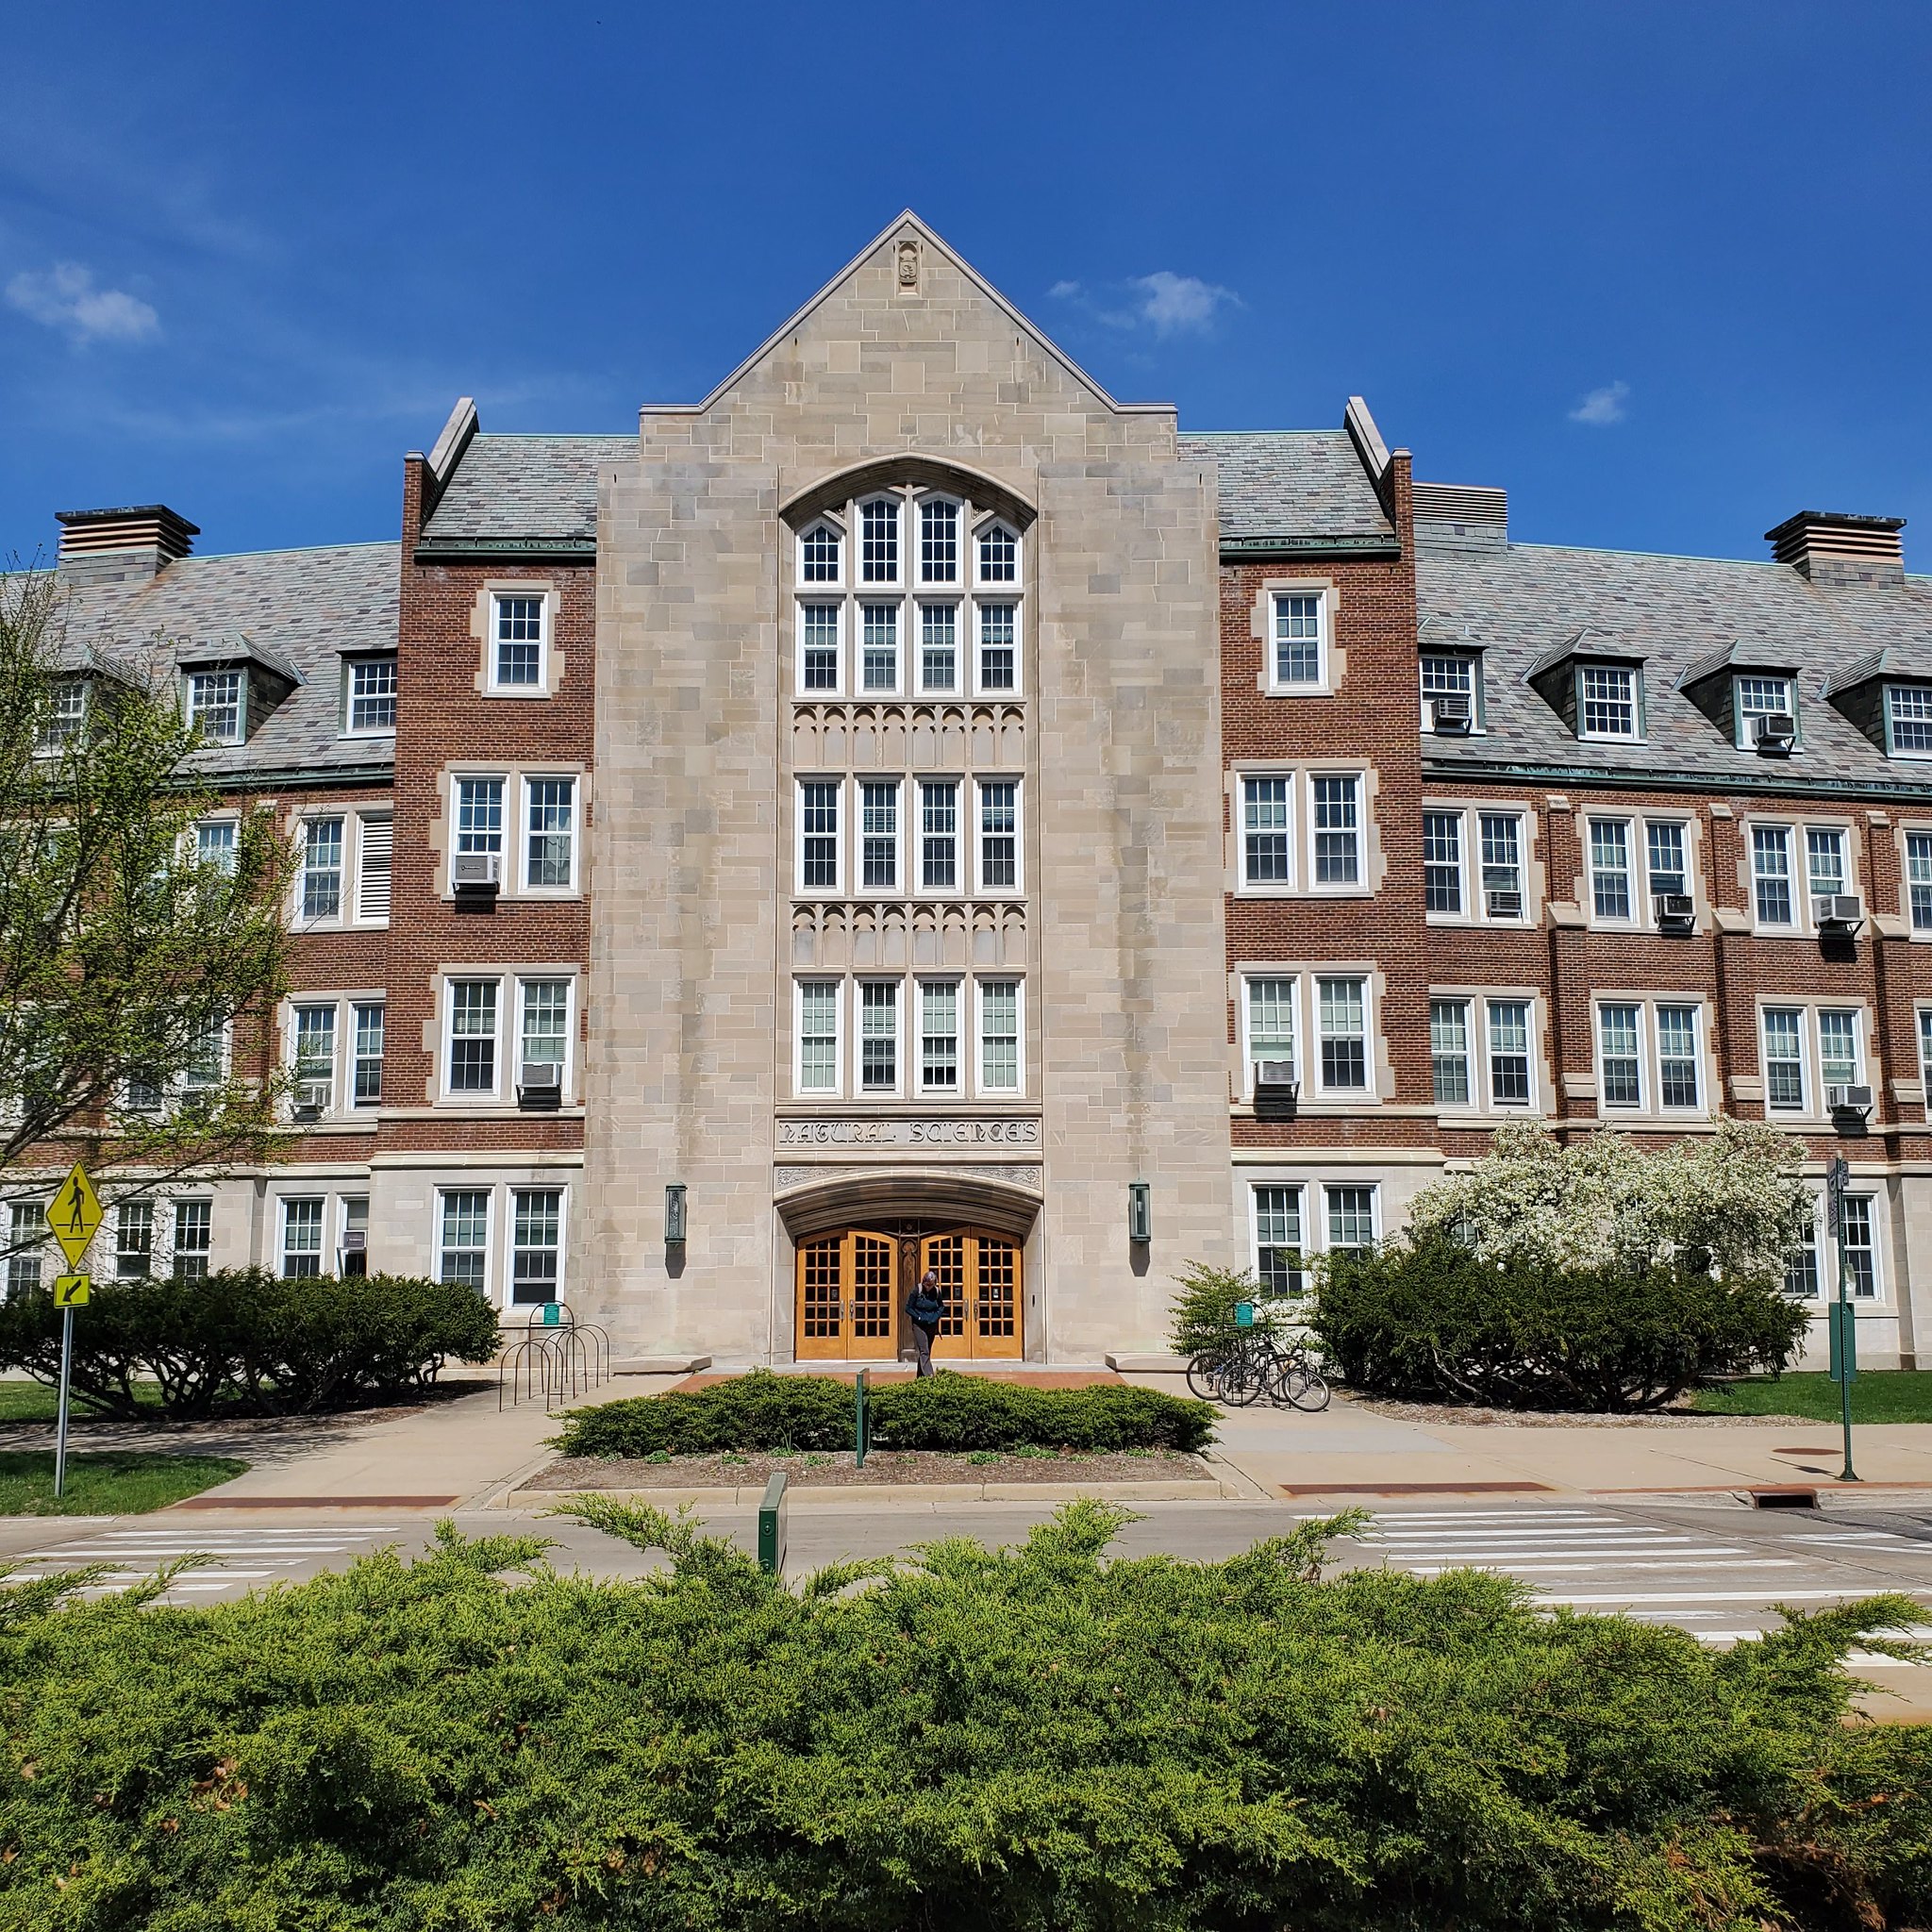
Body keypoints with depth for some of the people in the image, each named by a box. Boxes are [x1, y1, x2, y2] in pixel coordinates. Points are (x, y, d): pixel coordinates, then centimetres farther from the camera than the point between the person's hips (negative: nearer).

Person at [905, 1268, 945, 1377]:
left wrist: (935, 1317, -3)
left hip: (932, 1326, 4)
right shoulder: (917, 1291, -10)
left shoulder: (937, 1292, -1)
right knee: (924, 1351, -12)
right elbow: (908, 1307, -5)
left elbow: (941, 1307, 12)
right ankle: (928, 1375, -20)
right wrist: (918, 1318, -12)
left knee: (927, 1351, 10)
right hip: (919, 1326, -4)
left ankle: (921, 1375, 21)